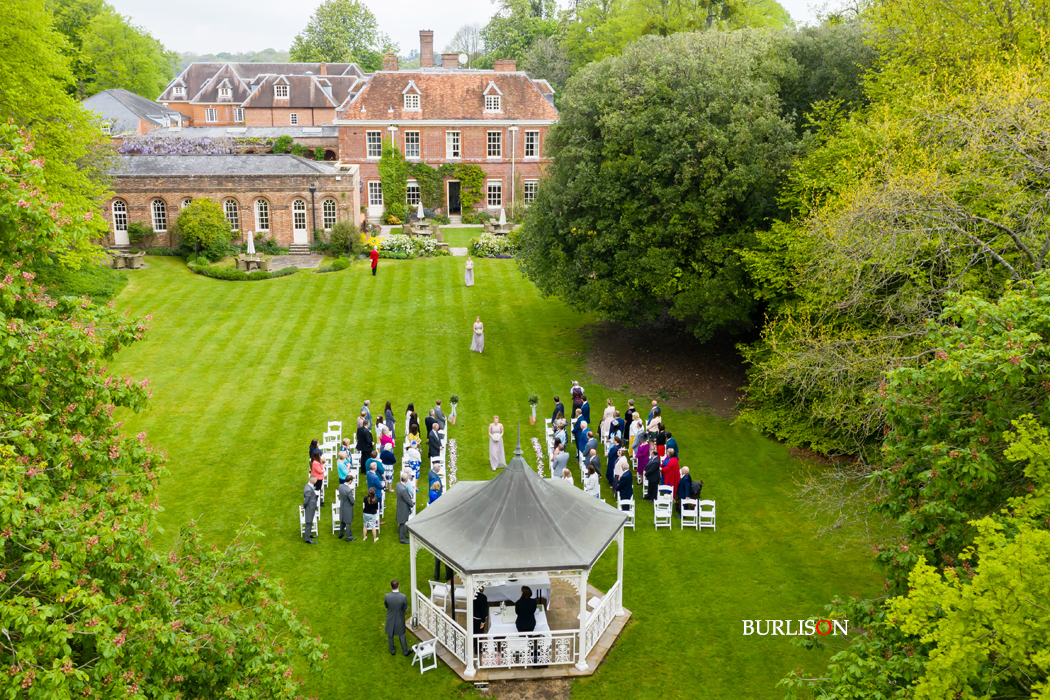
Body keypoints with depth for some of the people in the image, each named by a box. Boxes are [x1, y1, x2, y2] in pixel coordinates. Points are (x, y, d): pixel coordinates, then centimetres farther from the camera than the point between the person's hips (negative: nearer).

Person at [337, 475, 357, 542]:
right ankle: (349, 537, 20)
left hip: (342, 506, 7)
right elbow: (352, 501, -23)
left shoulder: (340, 486, -10)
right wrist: (353, 504, 0)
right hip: (348, 508, -7)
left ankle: (340, 534, 40)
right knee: (348, 523, 8)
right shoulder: (349, 490, -32)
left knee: (342, 521, 25)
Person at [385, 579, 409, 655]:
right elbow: (405, 608, -12)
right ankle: (405, 651, 39)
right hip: (400, 619, 0)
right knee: (402, 635, 23)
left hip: (390, 619, 0)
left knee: (390, 635, 25)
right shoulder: (403, 597, -30)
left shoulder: (387, 596, -27)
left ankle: (392, 651, 44)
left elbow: (386, 606, -6)